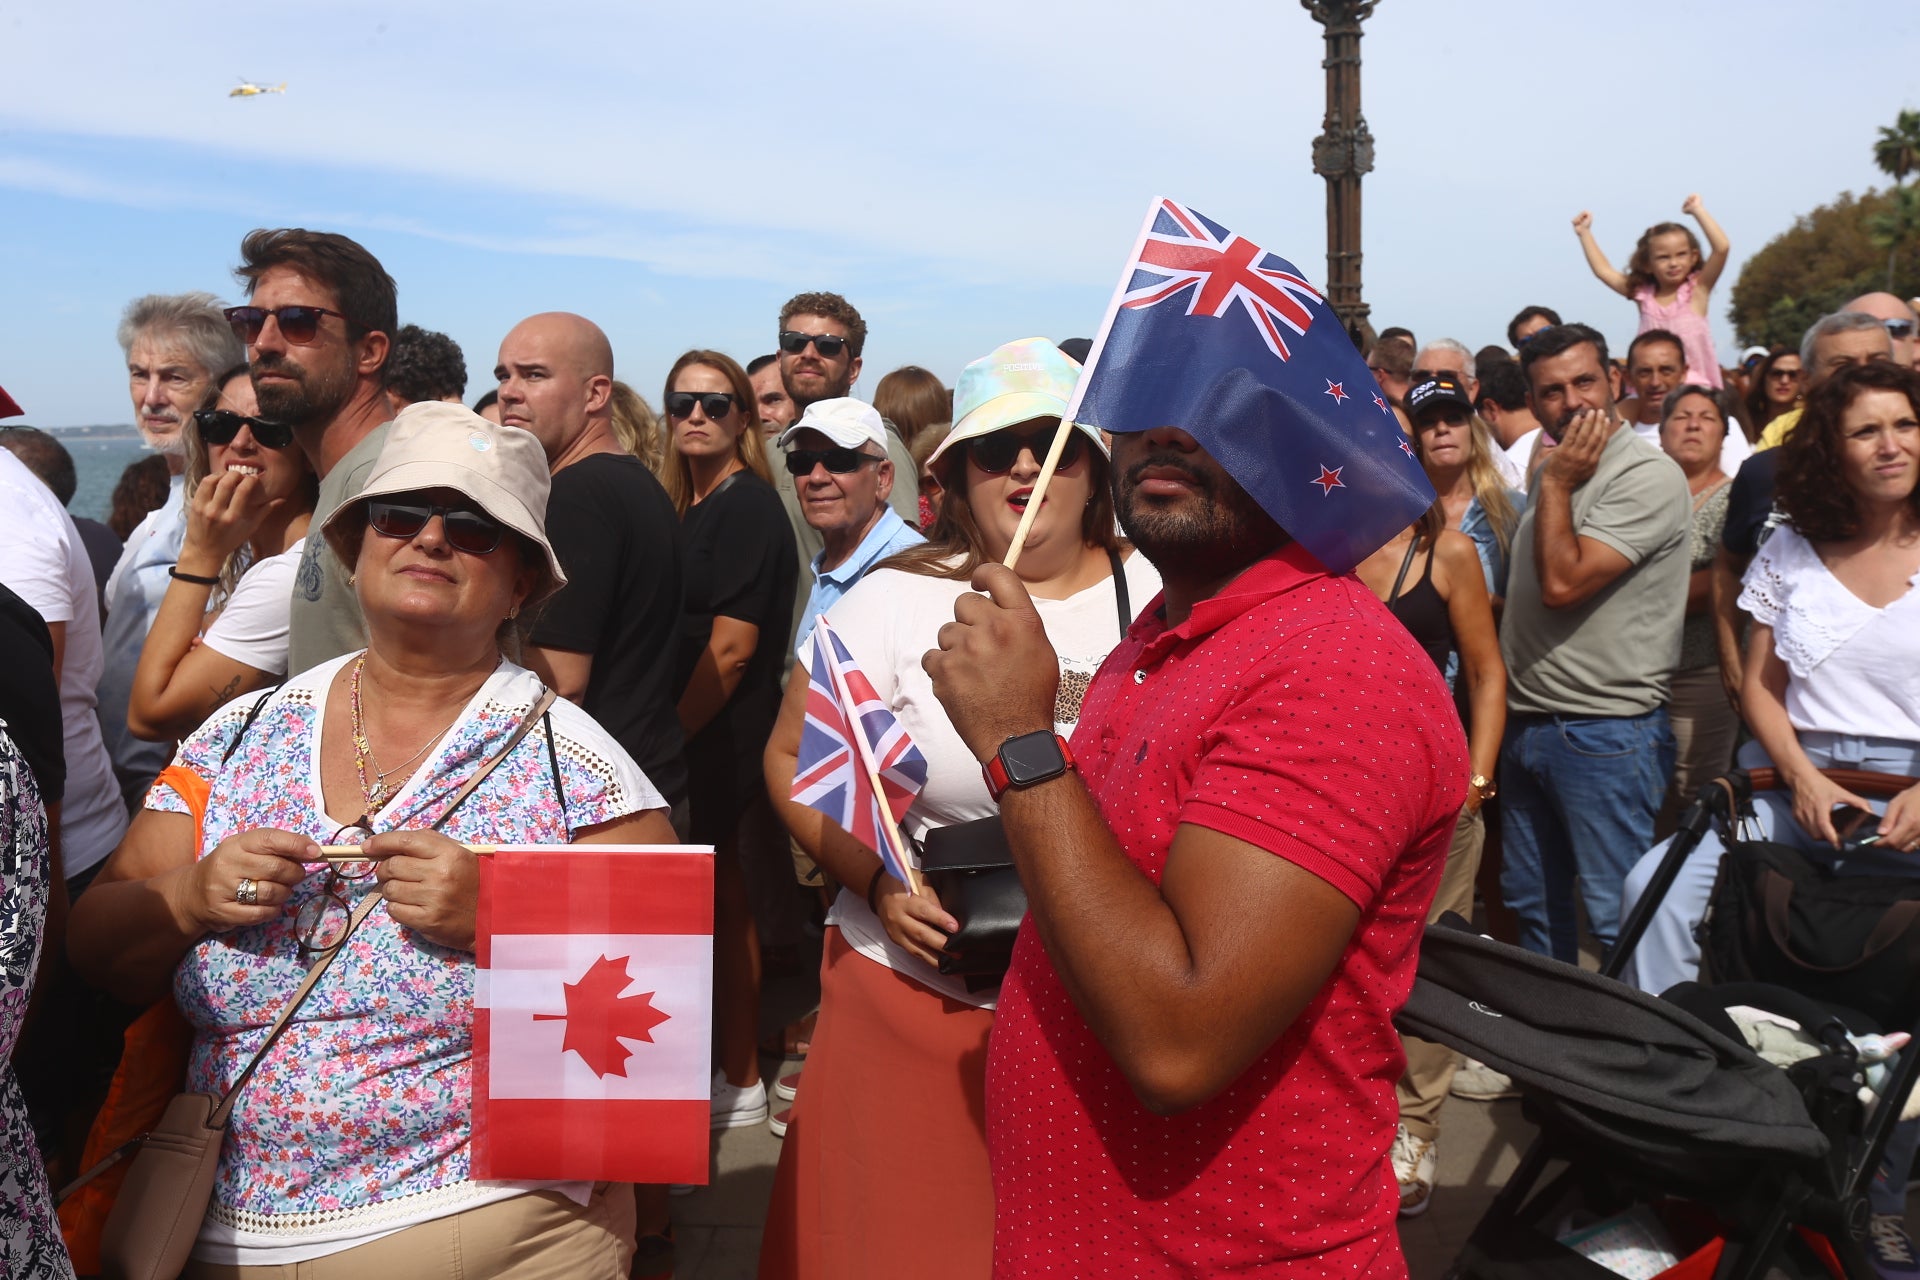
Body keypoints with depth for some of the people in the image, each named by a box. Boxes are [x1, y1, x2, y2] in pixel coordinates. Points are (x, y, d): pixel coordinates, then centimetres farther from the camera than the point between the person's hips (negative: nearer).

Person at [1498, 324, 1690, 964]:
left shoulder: (1648, 474, -13)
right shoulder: (1557, 470, 14)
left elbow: (1563, 583, -21)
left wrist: (1555, 484, -13)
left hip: (1607, 732, -9)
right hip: (1526, 724, 9)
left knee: (1617, 915, -2)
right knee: (1532, 904, 18)